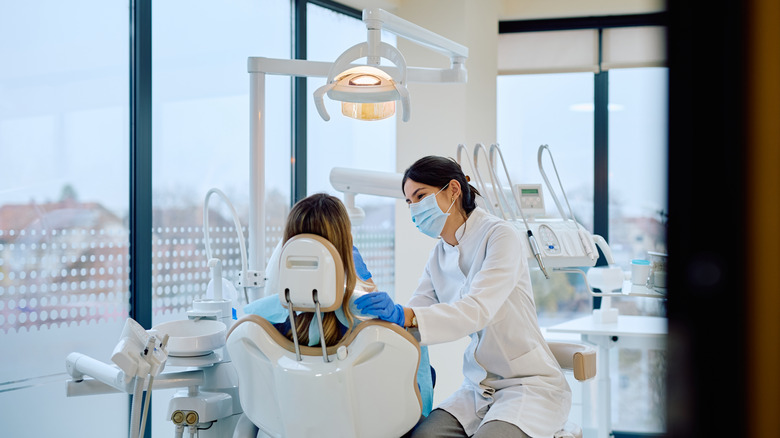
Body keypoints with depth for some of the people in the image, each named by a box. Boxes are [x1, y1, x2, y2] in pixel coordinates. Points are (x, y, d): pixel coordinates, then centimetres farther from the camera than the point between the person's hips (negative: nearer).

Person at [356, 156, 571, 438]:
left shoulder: (499, 235, -13)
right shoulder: (438, 257, 9)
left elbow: (478, 309, -29)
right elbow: (411, 315, 3)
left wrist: (404, 316, -42)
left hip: (530, 385, -5)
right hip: (479, 388, 6)